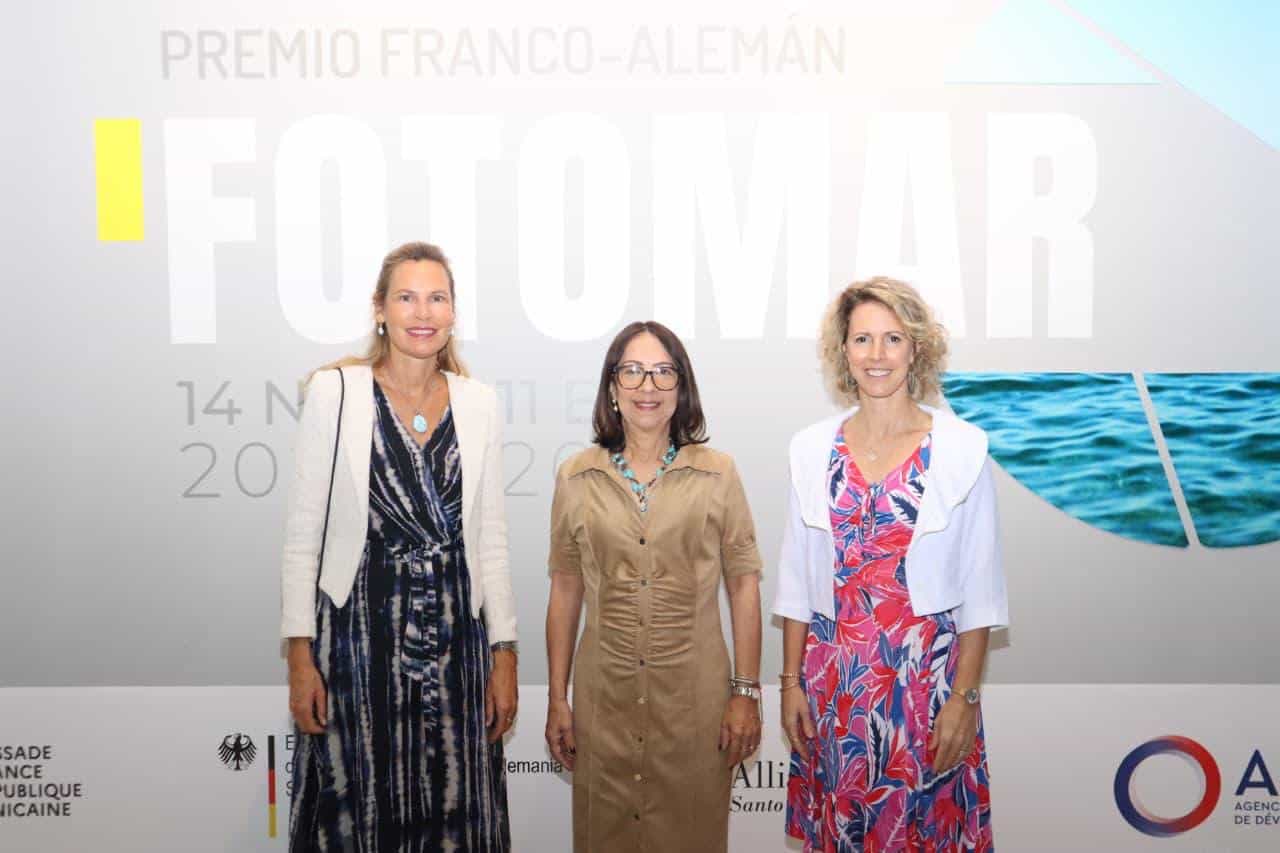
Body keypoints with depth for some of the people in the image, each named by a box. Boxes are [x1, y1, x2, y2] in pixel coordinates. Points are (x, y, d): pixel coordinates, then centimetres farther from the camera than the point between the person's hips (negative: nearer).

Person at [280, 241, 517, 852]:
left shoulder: (478, 403, 4)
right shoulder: (334, 391, -4)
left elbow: (491, 538, 7)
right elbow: (303, 532, -2)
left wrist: (504, 653, 5)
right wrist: (300, 653, -7)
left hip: (454, 638, 3)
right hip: (356, 632, -2)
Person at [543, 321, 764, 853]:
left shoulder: (717, 473, -2)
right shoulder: (576, 478, 2)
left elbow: (744, 585, 0)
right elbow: (565, 591, 6)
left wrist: (746, 693, -3)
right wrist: (556, 698, 5)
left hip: (694, 695, -1)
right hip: (604, 695, 1)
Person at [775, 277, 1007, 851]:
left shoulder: (961, 447, -5)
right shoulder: (813, 448, 2)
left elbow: (980, 588, -4)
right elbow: (797, 581, 6)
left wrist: (965, 697, -7)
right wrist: (790, 681, 4)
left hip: (928, 676, -2)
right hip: (833, 678, 2)